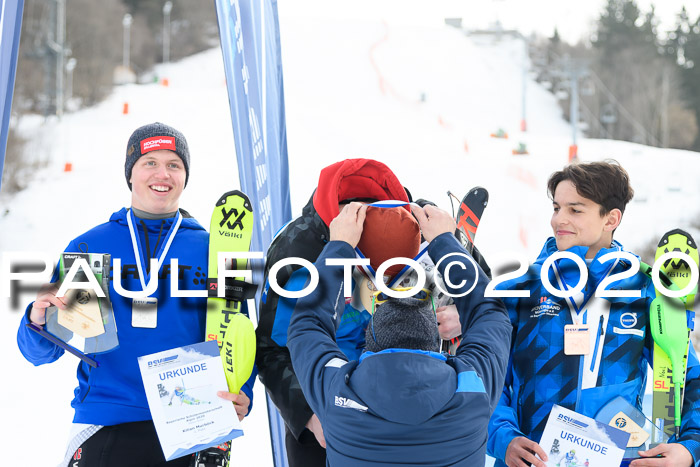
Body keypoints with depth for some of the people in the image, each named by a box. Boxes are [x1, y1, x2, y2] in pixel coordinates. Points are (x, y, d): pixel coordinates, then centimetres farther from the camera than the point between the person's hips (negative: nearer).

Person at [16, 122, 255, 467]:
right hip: (104, 430, 0)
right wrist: (38, 322, -15)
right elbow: (42, 352, 7)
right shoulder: (88, 247, 6)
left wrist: (242, 395, -13)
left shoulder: (211, 250, 6)